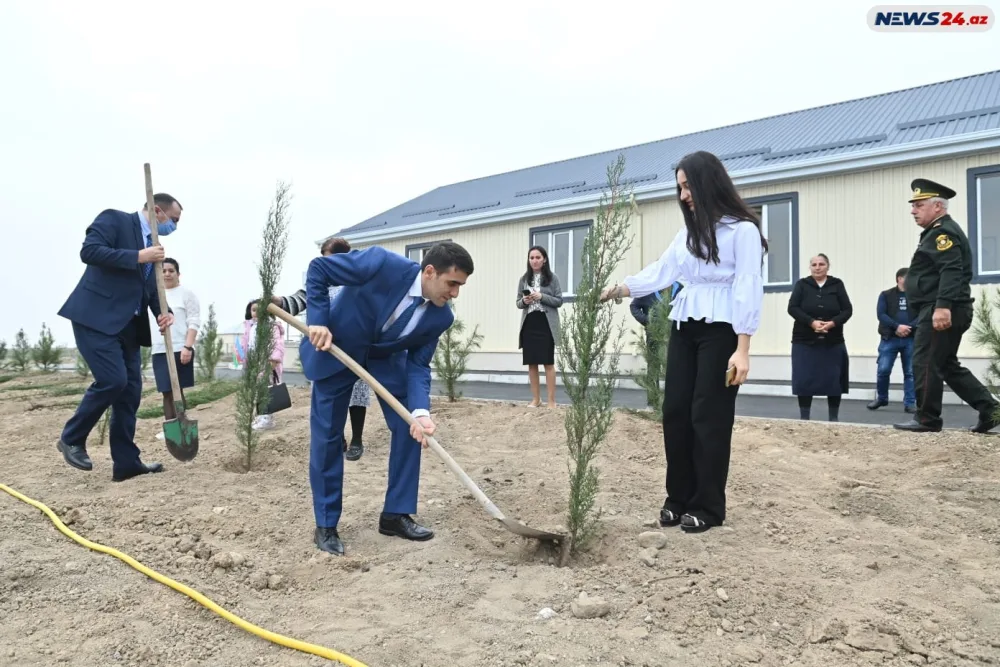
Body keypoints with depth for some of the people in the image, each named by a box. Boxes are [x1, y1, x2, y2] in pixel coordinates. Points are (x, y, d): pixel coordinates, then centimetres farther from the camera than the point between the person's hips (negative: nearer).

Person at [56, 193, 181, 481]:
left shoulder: (153, 246, 19)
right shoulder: (114, 219, -3)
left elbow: (152, 288, 16)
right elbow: (88, 251, -18)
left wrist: (164, 312, -5)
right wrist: (138, 257, -18)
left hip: (127, 325, 8)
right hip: (95, 318, -8)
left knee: (130, 390, 4)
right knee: (113, 379, -17)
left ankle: (126, 462, 10)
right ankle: (71, 438, 6)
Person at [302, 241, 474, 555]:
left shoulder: (440, 317, -19)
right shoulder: (383, 263, -32)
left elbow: (418, 365, -14)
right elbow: (318, 269, -21)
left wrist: (420, 411, -30)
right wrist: (317, 320, -28)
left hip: (386, 357, 4)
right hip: (335, 347, -4)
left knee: (410, 428, -4)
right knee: (327, 436, -1)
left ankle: (395, 514, 10)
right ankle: (326, 526, 12)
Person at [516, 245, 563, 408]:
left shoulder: (552, 278, 0)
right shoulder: (524, 279, 9)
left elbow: (559, 301, -2)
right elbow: (518, 303, 12)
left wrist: (542, 297, -15)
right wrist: (524, 301, -10)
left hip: (546, 324, -3)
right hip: (529, 324, 4)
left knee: (548, 363, -1)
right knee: (531, 363, 7)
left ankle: (551, 400, 5)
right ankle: (536, 399, 19)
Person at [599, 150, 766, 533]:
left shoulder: (743, 230, -6)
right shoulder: (687, 234, 16)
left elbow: (747, 289, -11)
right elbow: (660, 273, 10)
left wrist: (742, 349, -16)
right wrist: (618, 290, -4)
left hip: (720, 330, -6)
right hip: (683, 328, 7)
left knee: (709, 416, -3)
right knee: (675, 412, 5)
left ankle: (708, 507, 11)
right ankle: (678, 498, 18)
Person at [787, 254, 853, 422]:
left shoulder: (837, 284, 4)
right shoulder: (802, 284, 2)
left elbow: (847, 310, 0)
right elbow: (792, 308, -7)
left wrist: (832, 323, -18)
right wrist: (811, 322, -20)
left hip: (832, 342, 1)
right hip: (805, 341, -1)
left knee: (834, 380, 5)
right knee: (804, 381, -1)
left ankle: (834, 418, 18)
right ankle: (804, 417, 8)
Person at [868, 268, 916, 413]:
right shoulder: (886, 295, 7)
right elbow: (881, 314, -5)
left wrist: (908, 328, -16)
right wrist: (897, 326, -18)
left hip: (911, 339, 2)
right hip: (889, 339, -1)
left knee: (910, 372, 2)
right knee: (883, 370, -5)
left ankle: (910, 403, 8)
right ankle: (881, 398, 13)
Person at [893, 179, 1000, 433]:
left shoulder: (944, 231, -11)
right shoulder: (936, 232, 21)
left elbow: (951, 272, -24)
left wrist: (943, 306, -32)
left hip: (941, 313, -11)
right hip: (936, 311, 11)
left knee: (926, 364, -5)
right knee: (947, 365, 13)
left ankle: (927, 419, 4)